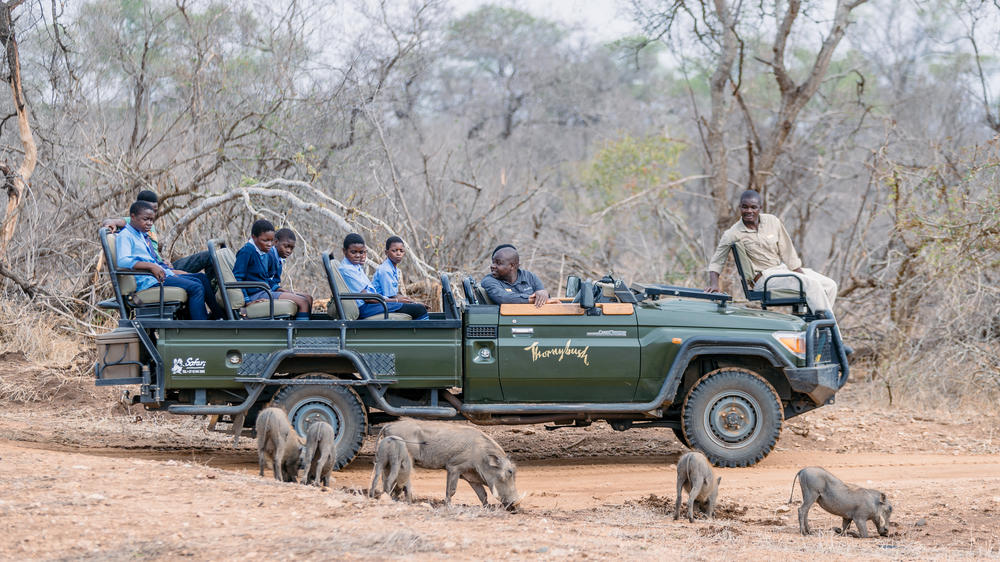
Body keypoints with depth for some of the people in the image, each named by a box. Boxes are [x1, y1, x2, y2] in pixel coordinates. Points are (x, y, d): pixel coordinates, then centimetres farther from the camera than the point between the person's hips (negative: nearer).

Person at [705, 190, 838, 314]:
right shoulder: (732, 234, -9)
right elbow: (716, 262, -5)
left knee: (830, 285, -2)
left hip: (783, 268, 6)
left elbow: (787, 252, 5)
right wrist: (714, 285, -20)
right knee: (813, 285, -24)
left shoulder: (772, 221, 1)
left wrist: (800, 273, -1)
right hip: (764, 276, -6)